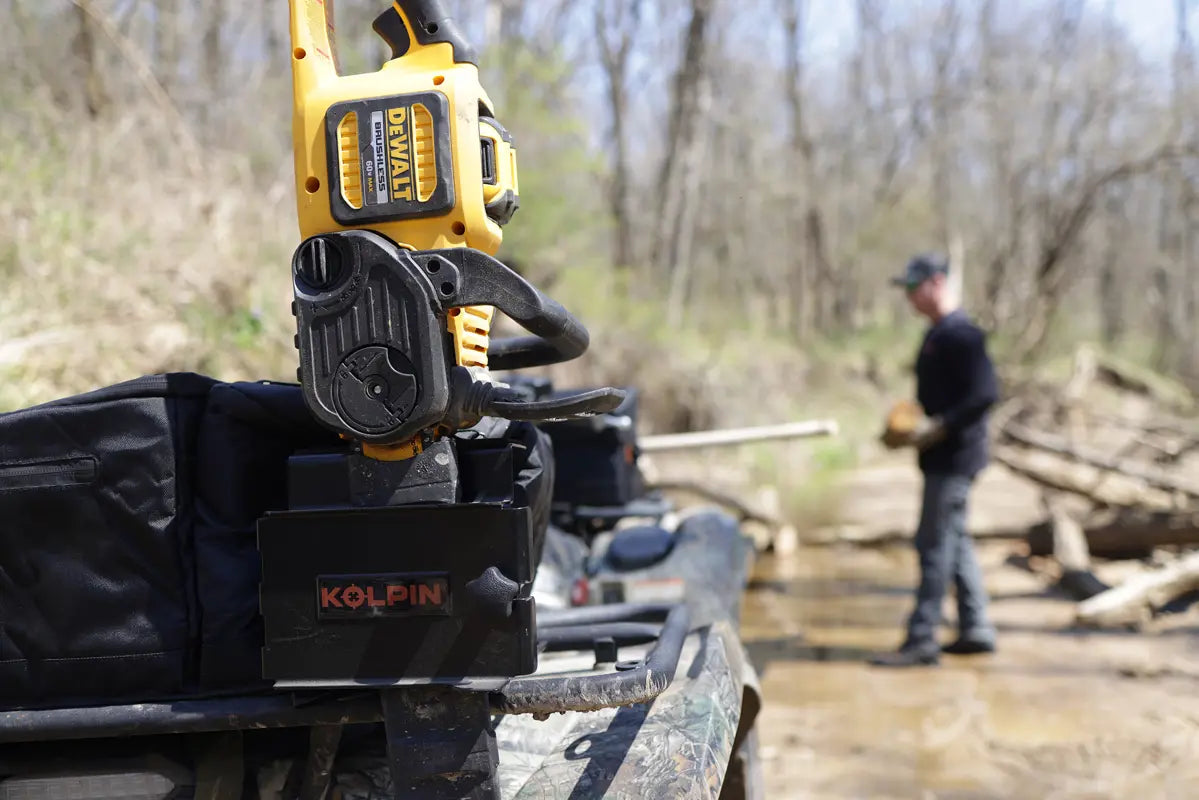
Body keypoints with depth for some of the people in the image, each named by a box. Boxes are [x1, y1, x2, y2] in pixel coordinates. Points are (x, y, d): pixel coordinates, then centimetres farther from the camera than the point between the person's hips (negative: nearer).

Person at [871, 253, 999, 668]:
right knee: (954, 541, 15)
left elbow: (984, 394, -23)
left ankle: (922, 640, -4)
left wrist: (938, 428, -23)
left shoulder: (960, 334, -16)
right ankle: (976, 628, 23)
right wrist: (912, 427, 10)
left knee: (935, 544, -7)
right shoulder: (938, 334, 15)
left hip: (954, 457, -10)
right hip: (943, 457, 10)